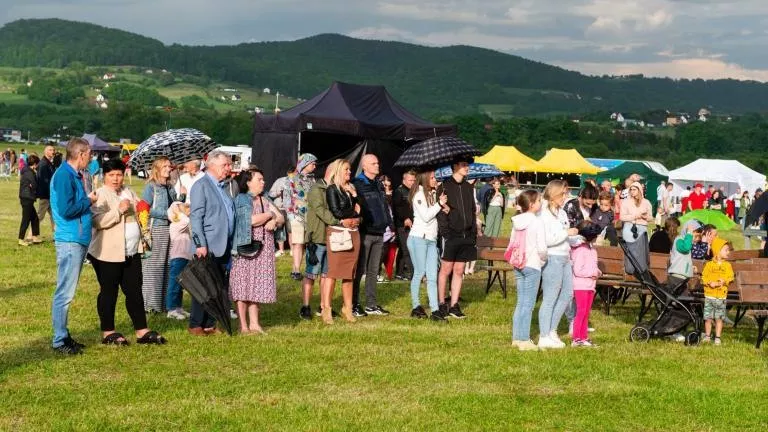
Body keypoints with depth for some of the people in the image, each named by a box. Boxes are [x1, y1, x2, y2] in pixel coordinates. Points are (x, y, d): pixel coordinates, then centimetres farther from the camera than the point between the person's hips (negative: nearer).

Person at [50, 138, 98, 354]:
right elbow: (66, 209, -22)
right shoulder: (64, 175, -15)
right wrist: (88, 201, -10)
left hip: (78, 240, 10)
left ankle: (63, 336, 23)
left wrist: (88, 200, 4)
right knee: (65, 293, -5)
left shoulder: (73, 175, 14)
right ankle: (59, 341, 1)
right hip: (70, 241, -10)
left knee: (67, 292, 15)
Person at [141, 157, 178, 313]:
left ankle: (163, 302, 11)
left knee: (166, 265, 6)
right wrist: (166, 214, -13)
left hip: (169, 230, 6)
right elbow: (146, 210, -11)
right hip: (156, 229, -6)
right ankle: (150, 303, -1)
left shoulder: (170, 188, 17)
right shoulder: (151, 187, -3)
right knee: (153, 266, -5)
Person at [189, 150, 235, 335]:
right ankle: (195, 325, 6)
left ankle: (210, 324, 17)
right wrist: (200, 244, -19)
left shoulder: (223, 186, 17)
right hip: (207, 247, -8)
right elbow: (196, 217, -13)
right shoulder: (201, 186, -7)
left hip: (222, 248, 8)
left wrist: (231, 244, 16)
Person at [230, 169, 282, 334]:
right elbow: (252, 220, -18)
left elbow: (280, 217, 13)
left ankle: (254, 323, 11)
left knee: (258, 286, 6)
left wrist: (274, 221, -10)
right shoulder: (241, 199, -5)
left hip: (264, 250, 7)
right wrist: (270, 214, -3)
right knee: (244, 285, -3)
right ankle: (243, 326, 0)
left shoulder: (264, 201, 17)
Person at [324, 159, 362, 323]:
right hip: (337, 232, -6)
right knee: (333, 271, -9)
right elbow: (336, 212, -11)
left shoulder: (352, 189, 18)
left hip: (353, 233, 7)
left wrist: (356, 219, -4)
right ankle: (326, 309, -8)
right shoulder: (332, 189, -3)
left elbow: (359, 210, 16)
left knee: (350, 273, 7)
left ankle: (348, 308, 12)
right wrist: (354, 212, 0)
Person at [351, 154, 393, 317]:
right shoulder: (357, 184, -8)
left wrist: (389, 225, 15)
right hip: (364, 234, -8)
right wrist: (358, 222, -18)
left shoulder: (378, 185, 17)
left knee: (373, 271, 12)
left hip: (379, 234, 8)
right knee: (359, 270, -3)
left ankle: (371, 304, 18)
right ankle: (354, 305, 2)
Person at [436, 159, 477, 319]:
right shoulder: (445, 186, -4)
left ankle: (454, 306, 12)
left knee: (459, 271, 7)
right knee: (446, 270, 1)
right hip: (450, 235, -5)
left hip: (466, 236, 5)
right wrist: (445, 232, -18)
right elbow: (440, 211, -10)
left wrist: (474, 234, 10)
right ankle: (441, 304, 10)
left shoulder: (469, 188, 14)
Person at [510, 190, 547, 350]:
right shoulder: (537, 222, -14)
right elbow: (542, 248, -17)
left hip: (518, 265, 7)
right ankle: (524, 340, 1)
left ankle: (517, 337, 20)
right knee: (528, 304, -1)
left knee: (521, 302, 15)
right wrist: (543, 259, 1)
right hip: (533, 266, -7)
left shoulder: (516, 222, 6)